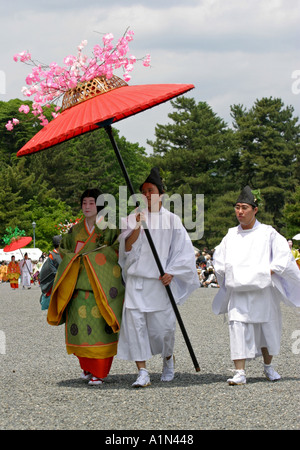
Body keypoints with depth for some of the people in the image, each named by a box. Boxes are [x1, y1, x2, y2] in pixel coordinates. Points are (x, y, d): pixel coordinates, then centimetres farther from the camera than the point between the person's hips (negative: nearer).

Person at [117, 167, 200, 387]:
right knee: (135, 323, -9)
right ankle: (143, 373, -7)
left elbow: (183, 250, 5)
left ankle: (168, 358, 33)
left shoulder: (172, 220, 4)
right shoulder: (132, 219, 6)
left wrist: (171, 272, -6)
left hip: (161, 281, -1)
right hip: (136, 280, 1)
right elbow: (127, 249, -3)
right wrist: (137, 227, -15)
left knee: (163, 325, 1)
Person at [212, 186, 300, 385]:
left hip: (262, 292, -2)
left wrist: (267, 273, -14)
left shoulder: (268, 233, -1)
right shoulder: (231, 235, 9)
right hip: (238, 292, 2)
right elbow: (219, 258, 20)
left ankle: (268, 366, 30)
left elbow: (283, 256, -4)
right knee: (238, 328, -10)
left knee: (267, 328, 9)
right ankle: (240, 372, -11)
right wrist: (229, 274, 4)